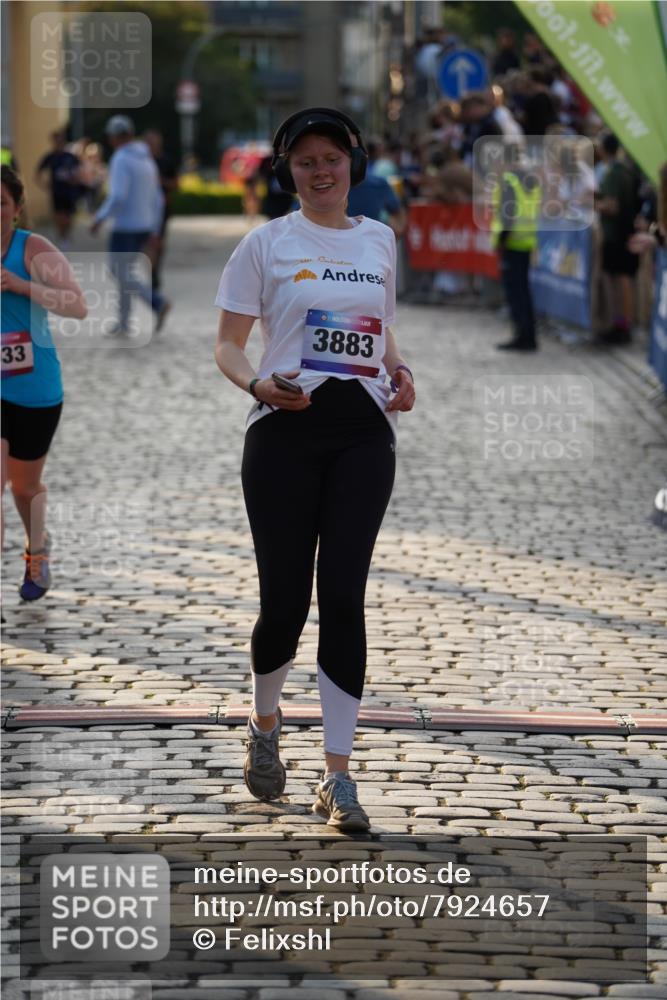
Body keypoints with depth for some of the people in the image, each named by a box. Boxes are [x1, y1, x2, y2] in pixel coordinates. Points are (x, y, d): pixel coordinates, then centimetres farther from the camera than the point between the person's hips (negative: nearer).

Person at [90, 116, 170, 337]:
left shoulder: (121, 159, -14)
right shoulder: (147, 160, 13)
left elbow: (118, 196, -24)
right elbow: (157, 199, 14)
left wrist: (99, 218, -13)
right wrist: (154, 231, 17)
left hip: (125, 227, -8)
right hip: (144, 226, 8)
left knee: (122, 275, -2)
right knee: (122, 272, 17)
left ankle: (158, 303, -19)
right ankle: (123, 322, 17)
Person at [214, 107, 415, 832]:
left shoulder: (379, 241, 13)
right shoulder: (266, 243, 2)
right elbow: (228, 344, 2)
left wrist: (399, 372, 4)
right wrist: (258, 384, -19)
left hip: (364, 429, 2)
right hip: (285, 428, -2)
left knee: (343, 596, -6)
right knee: (284, 602, -1)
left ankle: (337, 778, -2)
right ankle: (264, 725, 31)